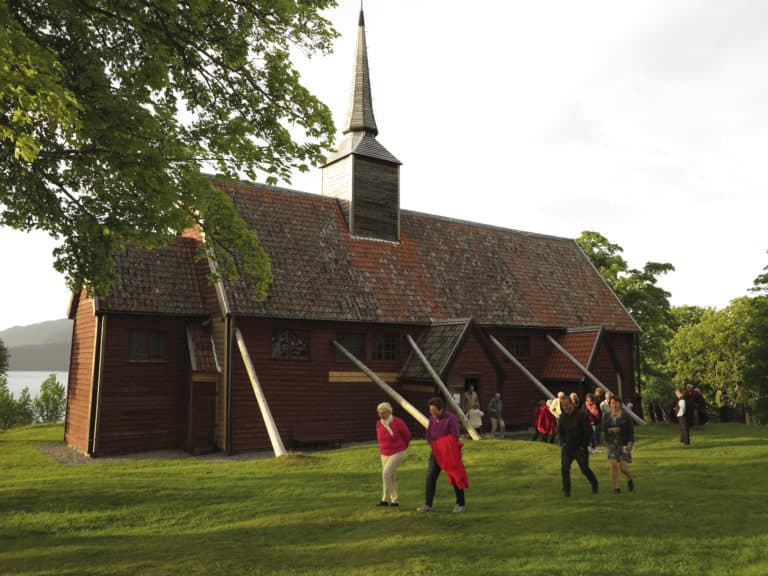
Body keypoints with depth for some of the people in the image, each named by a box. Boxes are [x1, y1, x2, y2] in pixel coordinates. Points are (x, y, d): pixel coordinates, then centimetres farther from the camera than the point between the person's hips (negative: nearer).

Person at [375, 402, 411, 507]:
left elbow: (407, 434, -1)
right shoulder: (379, 424, -3)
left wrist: (403, 446, 14)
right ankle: (395, 501, 19)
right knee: (391, 478, 7)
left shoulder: (398, 422, -18)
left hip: (398, 453, -6)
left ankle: (385, 499, -11)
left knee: (386, 473, -20)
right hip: (385, 455, 6)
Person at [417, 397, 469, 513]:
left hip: (450, 453, -5)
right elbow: (428, 435, 7)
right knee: (430, 477, -5)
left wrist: (446, 450, -17)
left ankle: (461, 503, 20)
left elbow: (455, 438, -20)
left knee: (455, 478, 4)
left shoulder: (450, 419, -18)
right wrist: (434, 446, -8)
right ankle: (428, 504, -1)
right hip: (436, 452, 5)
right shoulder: (432, 418, 1)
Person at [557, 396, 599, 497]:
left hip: (580, 448, -3)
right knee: (564, 469, -9)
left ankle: (594, 483, 32)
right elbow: (560, 431, 19)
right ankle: (566, 490, -1)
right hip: (567, 448, 4)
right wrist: (562, 442, 5)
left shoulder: (581, 415, -9)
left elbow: (589, 431, -8)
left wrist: (584, 444, -10)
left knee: (585, 469, 5)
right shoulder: (562, 417, 5)